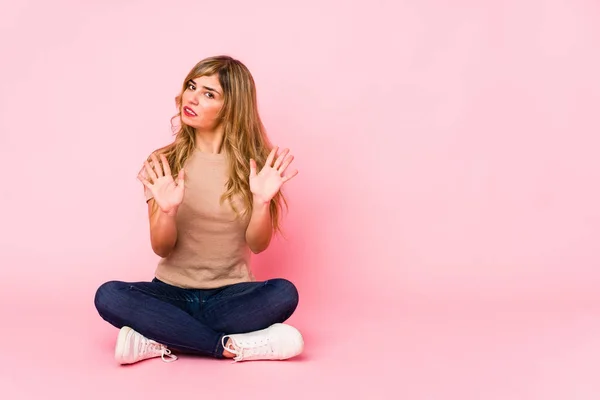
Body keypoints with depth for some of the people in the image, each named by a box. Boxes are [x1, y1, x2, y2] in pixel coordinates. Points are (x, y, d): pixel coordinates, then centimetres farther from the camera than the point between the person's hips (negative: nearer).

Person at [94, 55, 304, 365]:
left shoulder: (253, 163, -2)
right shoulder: (163, 163, -2)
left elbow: (258, 245, -7)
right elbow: (162, 249, -7)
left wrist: (262, 201, -25)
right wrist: (167, 210, -27)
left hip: (230, 295, -1)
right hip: (172, 291, 1)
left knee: (283, 294, -31)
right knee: (109, 296, -27)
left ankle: (160, 341, -22)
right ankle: (233, 346, -24)